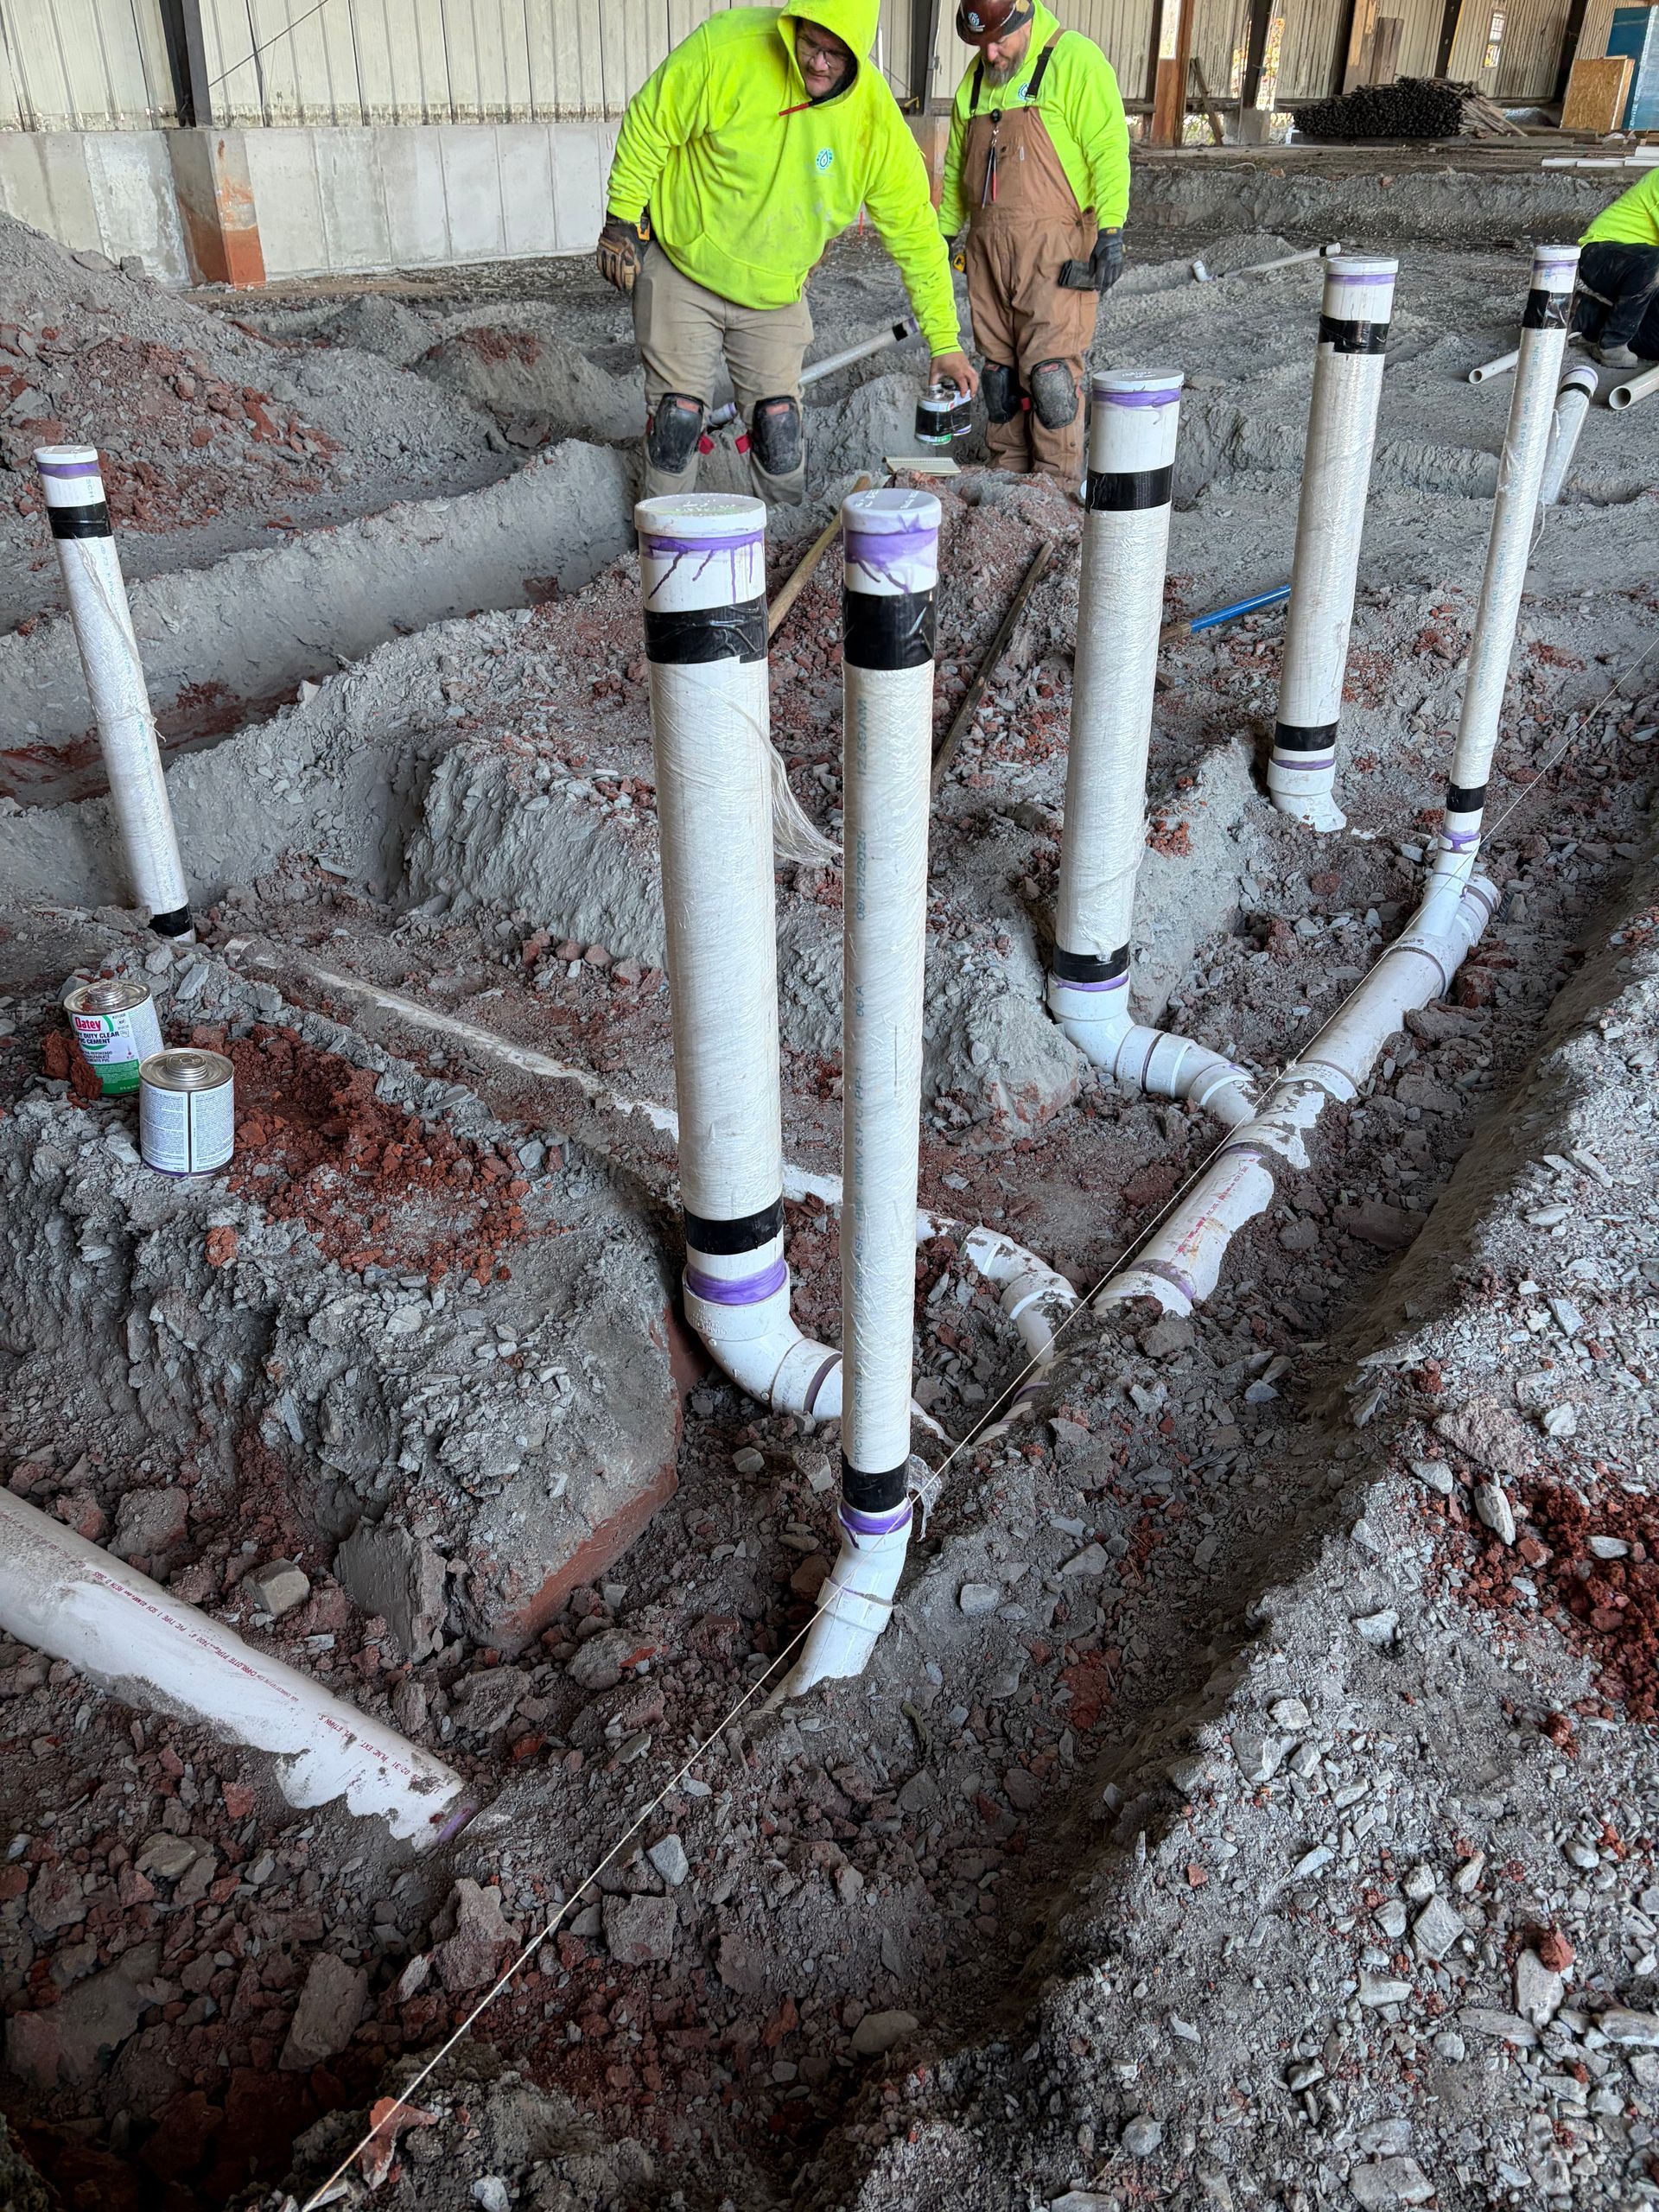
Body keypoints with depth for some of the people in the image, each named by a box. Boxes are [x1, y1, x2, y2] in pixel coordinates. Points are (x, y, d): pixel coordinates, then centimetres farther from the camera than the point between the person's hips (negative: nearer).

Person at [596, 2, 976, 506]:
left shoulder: (876, 120, -14)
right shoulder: (727, 46, -21)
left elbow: (915, 234, -8)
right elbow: (650, 125, -10)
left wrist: (944, 341, -9)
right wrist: (623, 219, -8)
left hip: (774, 294, 2)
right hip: (683, 269, -2)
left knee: (778, 425, 0)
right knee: (678, 416, -3)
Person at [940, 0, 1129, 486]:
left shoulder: (1074, 59, -4)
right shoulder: (975, 78, 16)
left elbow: (1109, 150, -11)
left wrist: (1110, 230, -18)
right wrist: (945, 232, 24)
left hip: (1055, 251, -6)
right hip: (988, 248, 7)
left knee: (1049, 372, -11)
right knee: (999, 372, 8)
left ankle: (1058, 493, -4)